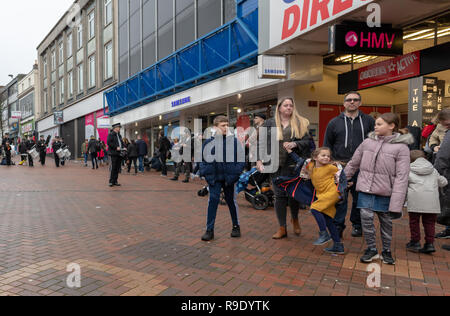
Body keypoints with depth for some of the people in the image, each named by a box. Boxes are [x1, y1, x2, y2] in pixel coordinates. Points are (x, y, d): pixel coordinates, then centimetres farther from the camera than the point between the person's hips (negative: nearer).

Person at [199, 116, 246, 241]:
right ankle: (209, 230, 6)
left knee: (231, 201, 11)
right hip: (214, 178, 1)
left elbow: (241, 159, -3)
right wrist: (205, 172, -3)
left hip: (229, 178, -1)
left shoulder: (234, 141, -3)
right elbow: (203, 159, 9)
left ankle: (236, 226, 28)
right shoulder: (209, 142, 2)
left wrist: (235, 174, -11)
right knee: (213, 200, -2)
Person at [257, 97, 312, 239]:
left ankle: (295, 219, 32)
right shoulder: (269, 124, 10)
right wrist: (259, 159, -2)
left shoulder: (300, 123, 9)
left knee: (294, 194, 1)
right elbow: (262, 143, 7)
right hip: (276, 165, 1)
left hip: (294, 164, 0)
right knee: (280, 195, 1)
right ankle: (282, 228, 14)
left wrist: (295, 144, -15)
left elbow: (308, 141, 3)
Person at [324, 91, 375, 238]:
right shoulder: (334, 122, 10)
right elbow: (327, 145, 13)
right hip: (340, 167, 0)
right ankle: (338, 226, 11)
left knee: (360, 198, 10)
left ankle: (357, 225, 25)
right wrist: (332, 161, 3)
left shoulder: (369, 121, 9)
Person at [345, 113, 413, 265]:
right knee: (366, 218, -5)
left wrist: (396, 204, -17)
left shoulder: (401, 147, -8)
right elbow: (353, 163, 14)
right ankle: (371, 249, 16)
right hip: (366, 189, 2)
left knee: (386, 221, 11)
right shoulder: (368, 142, 3)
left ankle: (386, 251, 32)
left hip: (385, 192, -2)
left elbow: (402, 177, -12)